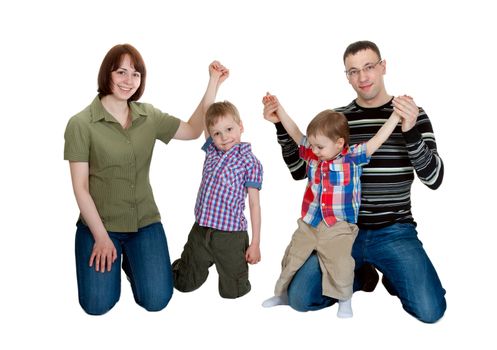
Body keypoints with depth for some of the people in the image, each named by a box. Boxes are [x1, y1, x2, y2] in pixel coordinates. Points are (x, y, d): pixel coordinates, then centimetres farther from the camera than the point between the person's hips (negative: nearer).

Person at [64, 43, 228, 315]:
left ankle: (131, 260, 23)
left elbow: (193, 130, 12)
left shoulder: (149, 116, 2)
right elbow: (80, 187, -10)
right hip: (98, 223, -3)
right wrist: (101, 237, -12)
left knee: (156, 300, -8)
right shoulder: (80, 124, -10)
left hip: (145, 221, 3)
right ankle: (110, 256, 21)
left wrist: (213, 83, 7)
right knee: (98, 305, -10)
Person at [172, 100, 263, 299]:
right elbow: (204, 117, 11)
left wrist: (255, 243, -6)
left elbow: (254, 204, -6)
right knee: (184, 284, 16)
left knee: (232, 292, 8)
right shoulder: (211, 151, 5)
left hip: (230, 235, -4)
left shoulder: (250, 162, -7)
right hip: (200, 230, 4)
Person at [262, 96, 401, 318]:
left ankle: (344, 300, 8)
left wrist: (396, 115, -15)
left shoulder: (353, 157, -8)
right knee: (292, 258, 13)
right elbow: (294, 133, 7)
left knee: (338, 262, -14)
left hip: (338, 227, -5)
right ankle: (282, 293, 32)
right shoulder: (312, 155, 2)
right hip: (308, 224, 5)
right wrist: (278, 108, 5)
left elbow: (377, 140, -11)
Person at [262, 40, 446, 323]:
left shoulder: (414, 116, -2)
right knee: (299, 299, -13)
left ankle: (392, 276, 16)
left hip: (395, 233, -1)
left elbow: (434, 179, -10)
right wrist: (281, 126, -7)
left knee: (430, 311, -18)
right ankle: (360, 275, 15)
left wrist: (410, 131, -27)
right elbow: (300, 170, 7)